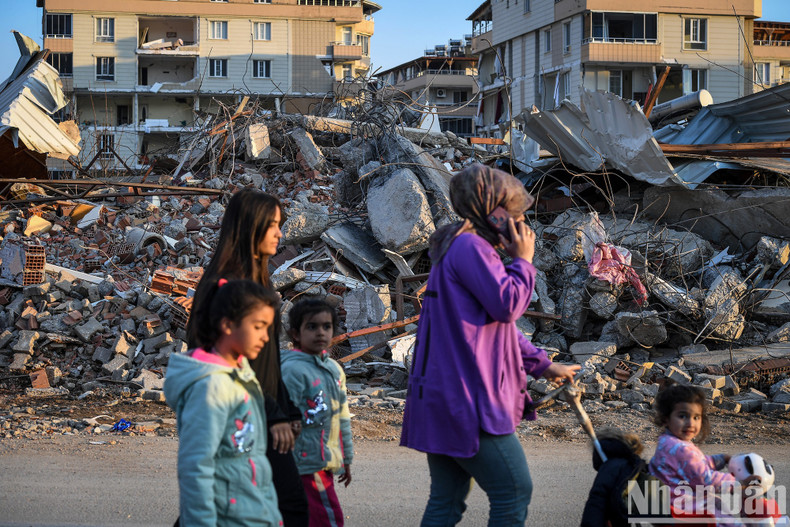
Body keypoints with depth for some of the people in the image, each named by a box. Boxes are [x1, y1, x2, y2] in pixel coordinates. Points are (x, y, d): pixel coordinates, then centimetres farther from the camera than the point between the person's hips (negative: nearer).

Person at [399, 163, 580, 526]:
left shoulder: (469, 247, 24)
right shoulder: (470, 246, -11)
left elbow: (499, 324, 28)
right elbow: (507, 304, -19)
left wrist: (543, 365, 27)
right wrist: (523, 260, -3)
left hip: (444, 397, 11)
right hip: (468, 395, -11)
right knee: (514, 490, -5)